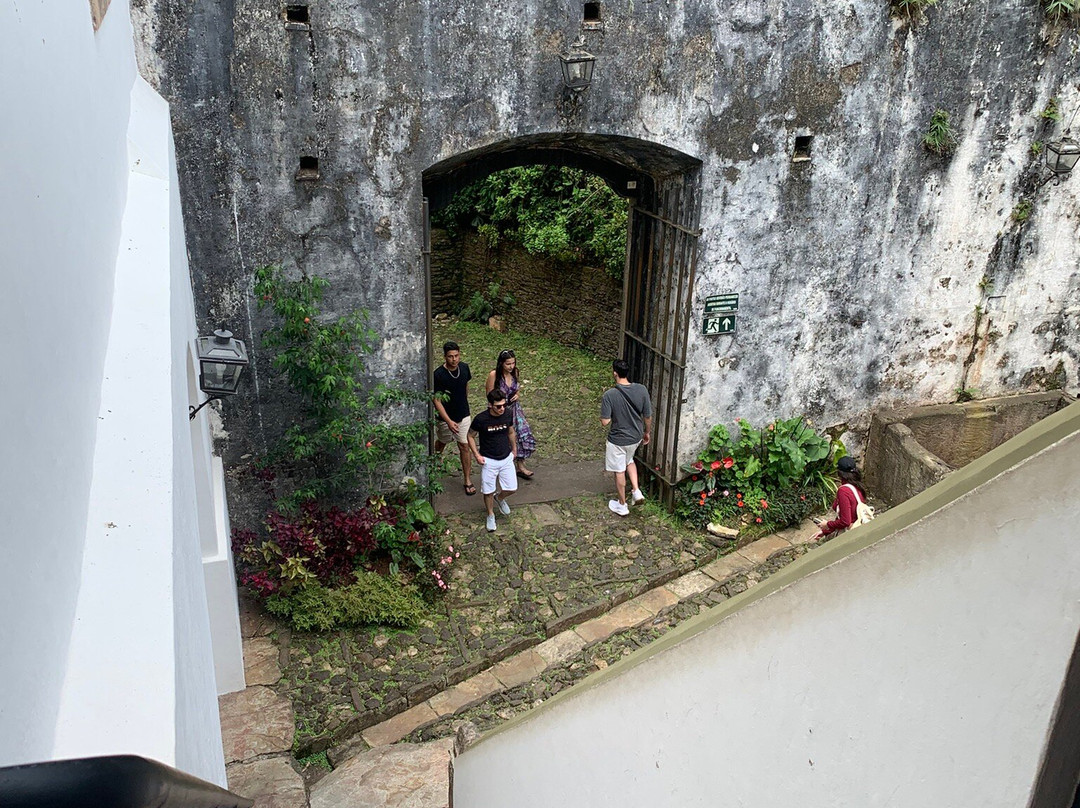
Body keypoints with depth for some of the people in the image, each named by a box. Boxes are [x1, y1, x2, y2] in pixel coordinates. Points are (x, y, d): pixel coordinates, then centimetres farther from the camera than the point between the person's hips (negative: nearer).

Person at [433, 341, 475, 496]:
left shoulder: (464, 368, -9)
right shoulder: (439, 374, -24)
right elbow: (437, 400, -21)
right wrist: (449, 421, -27)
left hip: (463, 415, 3)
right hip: (445, 417, -2)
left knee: (464, 446, 3)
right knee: (442, 442, 20)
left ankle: (468, 481, 13)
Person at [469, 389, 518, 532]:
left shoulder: (508, 415, -10)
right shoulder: (481, 419, -21)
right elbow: (471, 436, -5)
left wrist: (514, 448, 18)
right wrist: (477, 455, -11)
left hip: (506, 458, 3)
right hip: (488, 460, -3)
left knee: (511, 488, 6)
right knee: (488, 491, 7)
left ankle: (499, 498, 40)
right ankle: (491, 515, 33)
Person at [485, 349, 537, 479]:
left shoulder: (514, 372, -5)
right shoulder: (493, 375, -22)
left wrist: (517, 395, -7)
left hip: (514, 409, 5)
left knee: (523, 434, 3)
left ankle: (520, 467, 20)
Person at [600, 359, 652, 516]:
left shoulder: (609, 395, -25)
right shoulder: (641, 390, -14)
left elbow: (605, 421, -20)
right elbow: (648, 416, -4)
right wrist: (647, 432, 13)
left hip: (618, 440, -4)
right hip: (636, 437, 4)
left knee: (619, 471, 15)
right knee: (629, 460, 33)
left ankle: (622, 505, 29)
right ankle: (636, 491, 24)